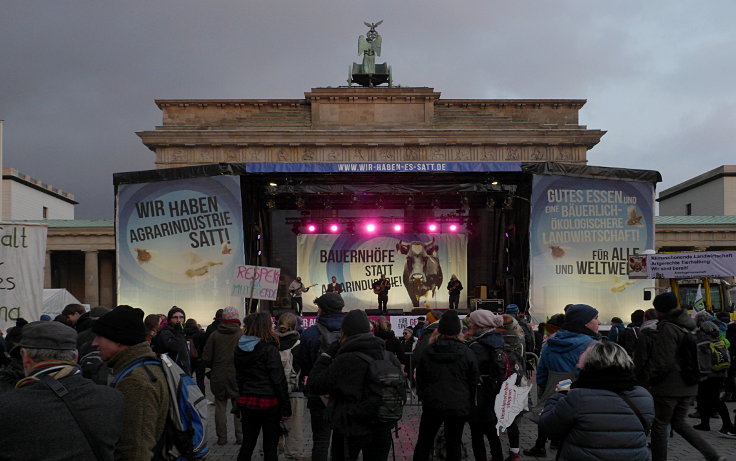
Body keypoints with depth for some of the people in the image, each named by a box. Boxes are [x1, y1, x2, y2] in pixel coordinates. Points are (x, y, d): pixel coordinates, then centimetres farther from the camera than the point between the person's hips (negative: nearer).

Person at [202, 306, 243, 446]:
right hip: (237, 377, -1)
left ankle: (222, 438, 13)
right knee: (239, 406, 9)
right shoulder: (242, 335, -10)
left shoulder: (214, 335, -5)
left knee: (220, 407, 11)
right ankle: (240, 437, 10)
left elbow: (206, 358, -4)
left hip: (218, 377, 1)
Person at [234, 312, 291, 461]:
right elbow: (278, 380, -15)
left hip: (246, 402, 6)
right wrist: (286, 408, -10)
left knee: (247, 443, 15)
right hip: (269, 403, -6)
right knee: (270, 446, 5)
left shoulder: (239, 348, 5)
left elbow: (238, 377, 12)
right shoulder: (269, 349, -16)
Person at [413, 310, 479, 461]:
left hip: (432, 405, 1)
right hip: (459, 406, -1)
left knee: (424, 442, 12)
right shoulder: (467, 353, -6)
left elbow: (420, 379, 5)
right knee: (454, 443, 8)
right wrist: (469, 403, 12)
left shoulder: (427, 352, -2)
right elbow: (474, 382, 1)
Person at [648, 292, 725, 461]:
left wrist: (650, 379, -10)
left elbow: (663, 363, -23)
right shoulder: (687, 325, 8)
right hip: (688, 387, 9)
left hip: (668, 387, -9)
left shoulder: (667, 328, -20)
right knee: (679, 422, 21)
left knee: (660, 426, 5)